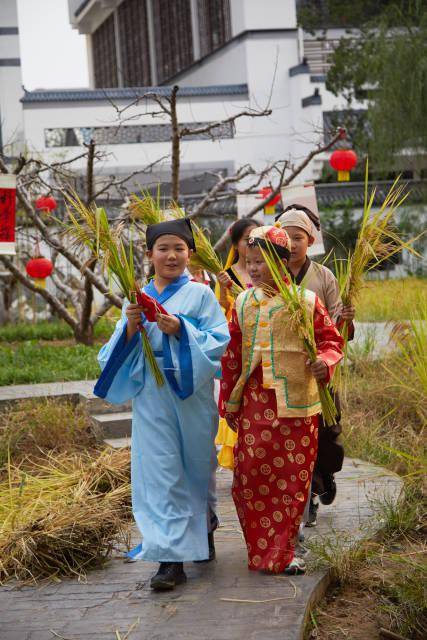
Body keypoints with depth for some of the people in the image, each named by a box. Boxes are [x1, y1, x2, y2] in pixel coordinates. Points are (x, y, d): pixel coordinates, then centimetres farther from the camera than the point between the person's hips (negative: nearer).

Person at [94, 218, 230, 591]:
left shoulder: (200, 294, 2)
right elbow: (119, 350, 7)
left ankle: (203, 532, 38)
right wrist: (131, 326, -12)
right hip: (152, 396, 1)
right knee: (160, 474, -6)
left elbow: (219, 340, -6)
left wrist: (180, 329, -19)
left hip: (192, 394, -1)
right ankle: (172, 559, -8)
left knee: (196, 468, 13)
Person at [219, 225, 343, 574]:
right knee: (251, 474, -2)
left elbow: (331, 339, 6)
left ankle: (283, 552, 13)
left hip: (296, 403, -2)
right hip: (255, 404, 2)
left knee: (293, 478, 1)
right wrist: (228, 402, 15)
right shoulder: (243, 303, 9)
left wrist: (326, 361, -16)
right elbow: (232, 355, 14)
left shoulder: (306, 301, 0)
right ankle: (262, 551, 10)